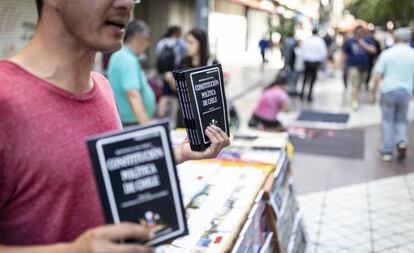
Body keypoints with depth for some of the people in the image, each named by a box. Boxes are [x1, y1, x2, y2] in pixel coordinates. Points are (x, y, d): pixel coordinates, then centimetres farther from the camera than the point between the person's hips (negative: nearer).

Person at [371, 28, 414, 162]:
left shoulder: (387, 53, -4)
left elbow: (377, 75, -8)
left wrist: (374, 92, 0)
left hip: (389, 91, -2)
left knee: (387, 121, 9)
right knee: (401, 121, 17)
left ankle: (387, 151, 11)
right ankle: (402, 141, -6)